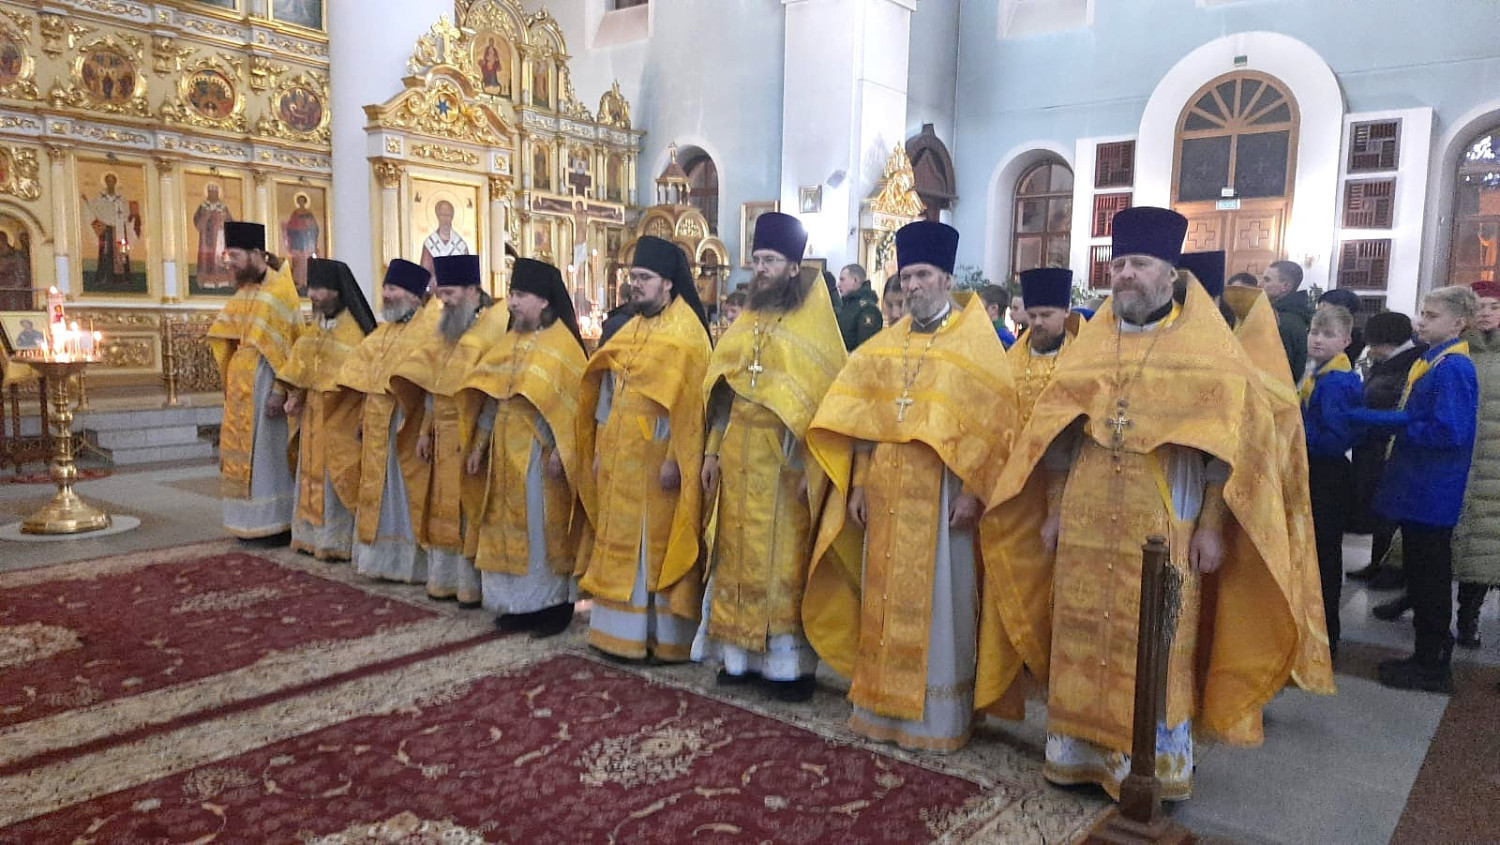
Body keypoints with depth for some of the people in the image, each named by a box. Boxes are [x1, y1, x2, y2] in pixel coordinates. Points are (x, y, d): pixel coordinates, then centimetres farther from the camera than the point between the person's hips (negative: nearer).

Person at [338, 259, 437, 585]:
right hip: (379, 429, 8)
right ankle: (385, 557, 26)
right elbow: (369, 381, 18)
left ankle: (415, 562, 10)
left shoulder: (431, 327, -12)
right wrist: (363, 420, 16)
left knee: (409, 495, -1)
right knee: (381, 494, 14)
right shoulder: (383, 331, 14)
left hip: (410, 430, -8)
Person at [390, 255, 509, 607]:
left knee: (472, 509, -2)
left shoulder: (496, 324, -10)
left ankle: (476, 585, 7)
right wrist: (425, 431, 12)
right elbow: (430, 384, 17)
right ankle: (447, 579, 22)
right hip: (443, 435, 8)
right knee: (443, 509, 12)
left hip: (474, 434, -8)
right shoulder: (445, 329, 15)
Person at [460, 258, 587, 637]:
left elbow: (568, 403, -14)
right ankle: (519, 604, 21)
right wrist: (479, 446, 11)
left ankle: (553, 605, 10)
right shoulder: (508, 342, 13)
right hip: (506, 452, 7)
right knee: (510, 527, 11)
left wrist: (558, 452, -20)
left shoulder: (561, 343, -9)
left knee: (543, 529, -1)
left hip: (540, 454, -7)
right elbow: (491, 397, 14)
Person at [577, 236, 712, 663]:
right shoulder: (630, 330, 14)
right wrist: (599, 450, 12)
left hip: (657, 457, -7)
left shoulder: (685, 332, -10)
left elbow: (689, 400, -17)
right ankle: (623, 629, 21)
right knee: (621, 543, 11)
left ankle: (663, 635, 10)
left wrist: (675, 459, -22)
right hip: (620, 458, 8)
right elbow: (608, 393, 15)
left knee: (657, 543, 0)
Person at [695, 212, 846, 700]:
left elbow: (828, 397, -10)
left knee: (784, 557, 0)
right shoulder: (745, 324, 13)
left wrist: (813, 465, -17)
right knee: (739, 554, 9)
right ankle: (743, 653, 21)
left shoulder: (814, 323, -4)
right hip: (740, 456, 6)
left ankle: (791, 663, 10)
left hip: (785, 458, -6)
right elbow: (722, 392, 13)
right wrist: (712, 452, 8)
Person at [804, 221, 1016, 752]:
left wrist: (972, 490, -14)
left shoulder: (975, 343, -2)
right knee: (884, 598, 10)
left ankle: (937, 714, 13)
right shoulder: (884, 345, 13)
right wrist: (857, 485, 5)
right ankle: (882, 704, 22)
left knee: (937, 601, 2)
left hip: (939, 492, -5)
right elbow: (862, 419, 12)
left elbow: (992, 423, -8)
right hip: (884, 491, 5)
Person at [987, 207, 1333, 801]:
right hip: (1086, 525, 4)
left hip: (1162, 528, -3)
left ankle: (1154, 768, 18)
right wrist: (1054, 509, 8)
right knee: (1081, 641, 8)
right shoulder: (1089, 343, 10)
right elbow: (1057, 432, 12)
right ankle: (1082, 752, 23)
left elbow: (1227, 441, -4)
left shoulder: (1207, 345, -1)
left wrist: (1212, 526, -9)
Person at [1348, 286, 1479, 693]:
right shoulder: (1431, 363, 11)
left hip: (1431, 495, -9)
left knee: (1430, 582, 2)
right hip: (1418, 491, 9)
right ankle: (1427, 656, 28)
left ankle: (1432, 667, 14)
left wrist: (1401, 430, -13)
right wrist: (1362, 417, 4)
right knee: (1423, 578, 17)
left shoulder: (1453, 369, -17)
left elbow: (1449, 432, -25)